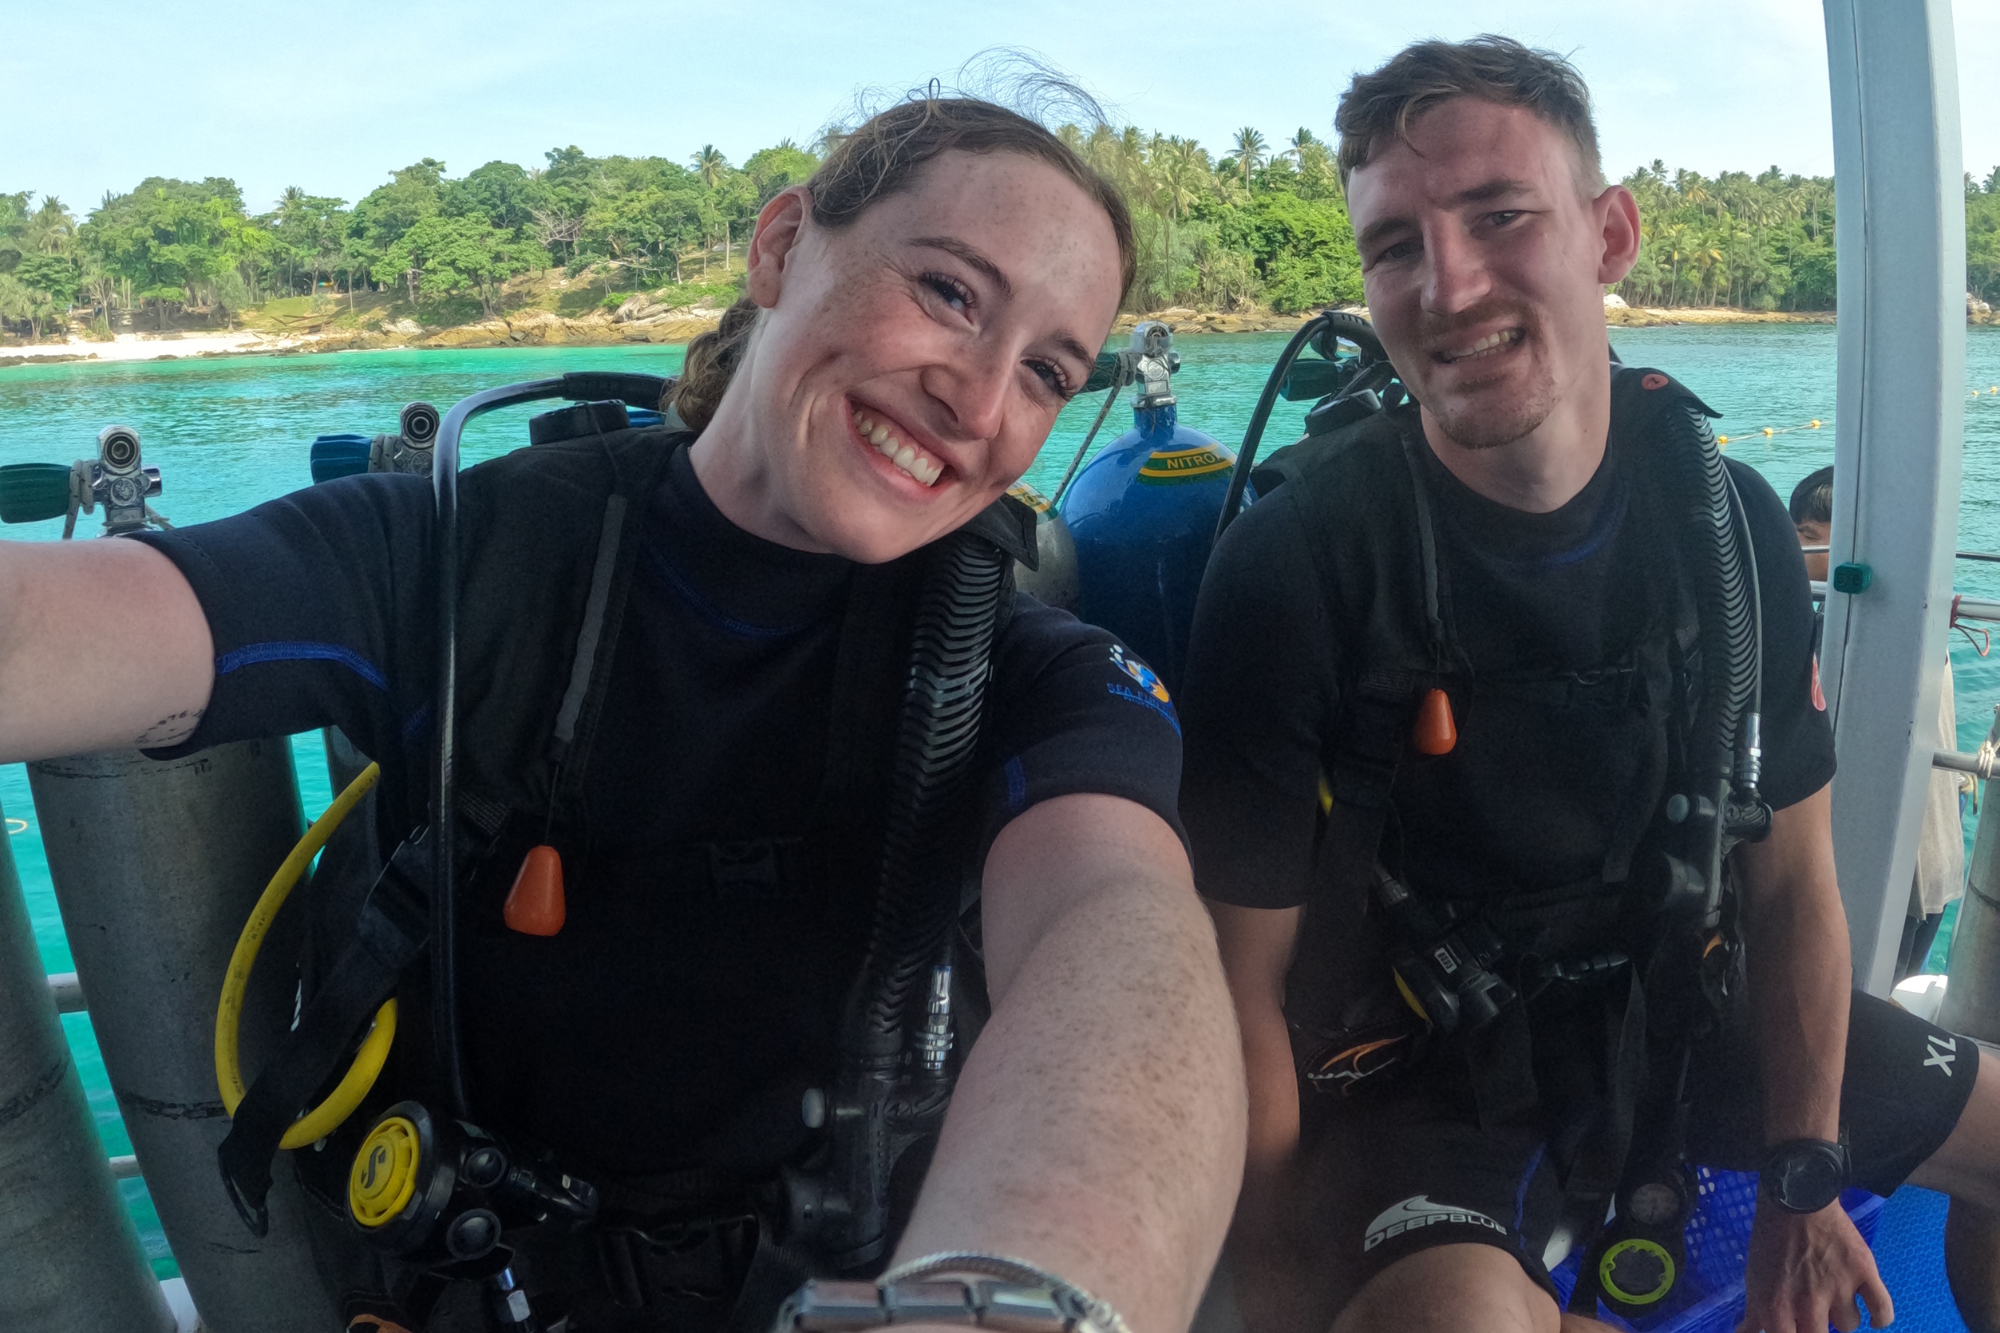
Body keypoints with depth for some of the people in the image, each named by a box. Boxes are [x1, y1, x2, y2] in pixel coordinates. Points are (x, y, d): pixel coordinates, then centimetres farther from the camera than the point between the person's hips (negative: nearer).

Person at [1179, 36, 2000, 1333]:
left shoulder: (1729, 523, -7)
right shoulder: (1297, 562, -23)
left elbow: (1790, 882, 2)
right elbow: (1243, 975, -17)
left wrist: (1804, 1187, 7)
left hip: (1677, 1002, 6)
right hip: (1423, 1053, -5)